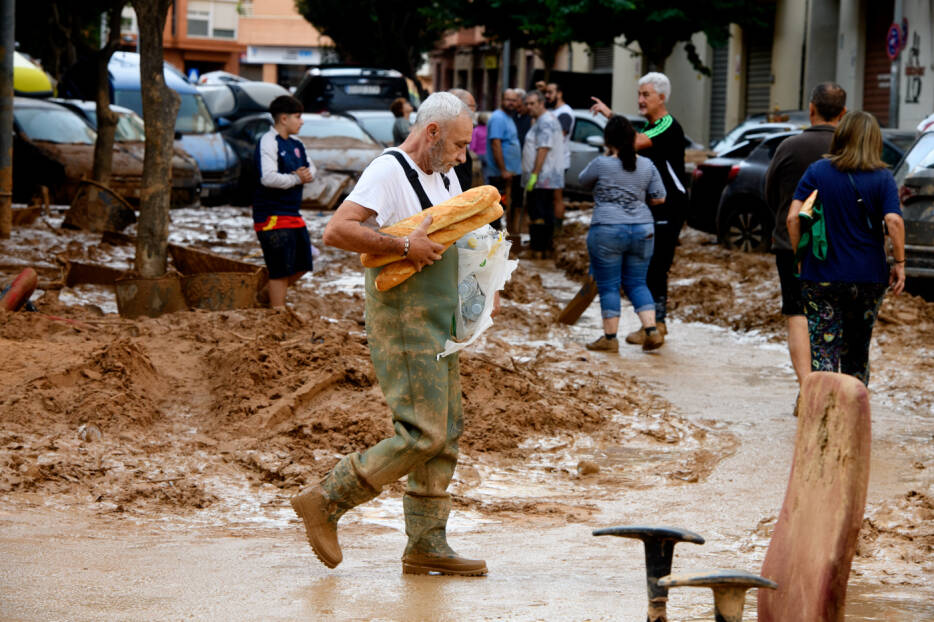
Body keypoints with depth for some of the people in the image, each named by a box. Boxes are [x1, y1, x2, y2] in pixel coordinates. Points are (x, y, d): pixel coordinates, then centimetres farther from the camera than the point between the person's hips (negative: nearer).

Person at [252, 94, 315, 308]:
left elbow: (311, 168, 22)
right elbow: (268, 177, -26)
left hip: (292, 215, 9)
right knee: (281, 271, -5)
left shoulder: (296, 145, 12)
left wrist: (307, 174, -3)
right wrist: (296, 179, -13)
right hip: (272, 216, -9)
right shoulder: (268, 142, -15)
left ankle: (269, 293, 32)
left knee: (302, 265, 15)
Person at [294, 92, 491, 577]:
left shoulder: (444, 177, 17)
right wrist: (404, 246, -27)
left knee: (445, 432, 8)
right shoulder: (387, 172, -13)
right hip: (402, 323, -10)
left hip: (439, 325, 10)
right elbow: (336, 231, -24)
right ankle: (325, 502, -2)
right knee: (422, 435, -13)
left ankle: (426, 545, 13)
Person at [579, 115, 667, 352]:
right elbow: (659, 198, 6)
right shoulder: (647, 166, 3)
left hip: (607, 232, -4)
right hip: (642, 230, 4)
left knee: (608, 286, 3)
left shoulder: (601, 164, -10)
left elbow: (583, 180, 9)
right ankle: (652, 330, 2)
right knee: (637, 283, 13)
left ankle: (610, 337, 5)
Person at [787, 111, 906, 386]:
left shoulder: (817, 171, -2)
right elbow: (894, 222, -15)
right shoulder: (882, 178, -3)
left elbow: (793, 218, -8)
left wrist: (800, 256, 3)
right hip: (868, 278, 1)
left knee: (822, 352, -2)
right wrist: (899, 263, -6)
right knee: (858, 352, 17)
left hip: (822, 276, -1)